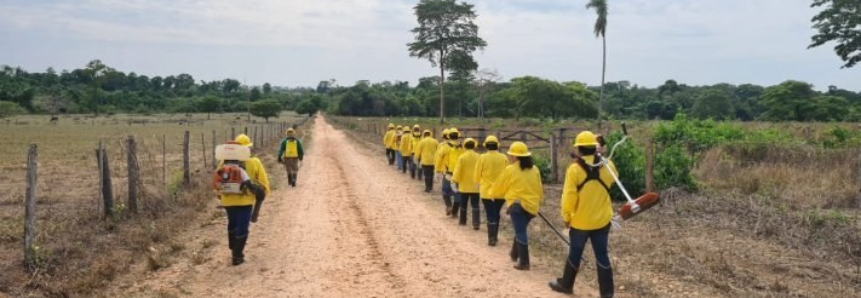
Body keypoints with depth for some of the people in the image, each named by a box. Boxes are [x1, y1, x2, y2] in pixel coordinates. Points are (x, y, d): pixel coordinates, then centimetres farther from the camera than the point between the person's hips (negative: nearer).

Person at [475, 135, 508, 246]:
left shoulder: (482, 158, -9)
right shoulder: (503, 158, -4)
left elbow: (477, 176, -2)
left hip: (487, 191, -2)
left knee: (491, 216, 4)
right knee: (496, 214, 19)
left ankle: (491, 239, -1)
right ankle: (494, 237, 26)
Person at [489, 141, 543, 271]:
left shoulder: (510, 170, -6)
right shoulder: (534, 169, 9)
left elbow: (499, 187, 6)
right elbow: (539, 188, 17)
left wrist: (491, 193, 27)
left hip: (518, 204, -6)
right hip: (532, 206, 6)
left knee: (520, 232, -2)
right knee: (520, 230, 22)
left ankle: (524, 262, -3)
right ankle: (515, 254, 34)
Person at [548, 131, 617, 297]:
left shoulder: (575, 168, -15)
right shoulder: (607, 166, -4)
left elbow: (569, 196, -15)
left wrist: (566, 216, -1)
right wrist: (601, 158, 19)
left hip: (580, 221, -3)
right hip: (602, 220, 3)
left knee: (575, 254, 13)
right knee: (602, 255, 9)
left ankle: (566, 284, 29)